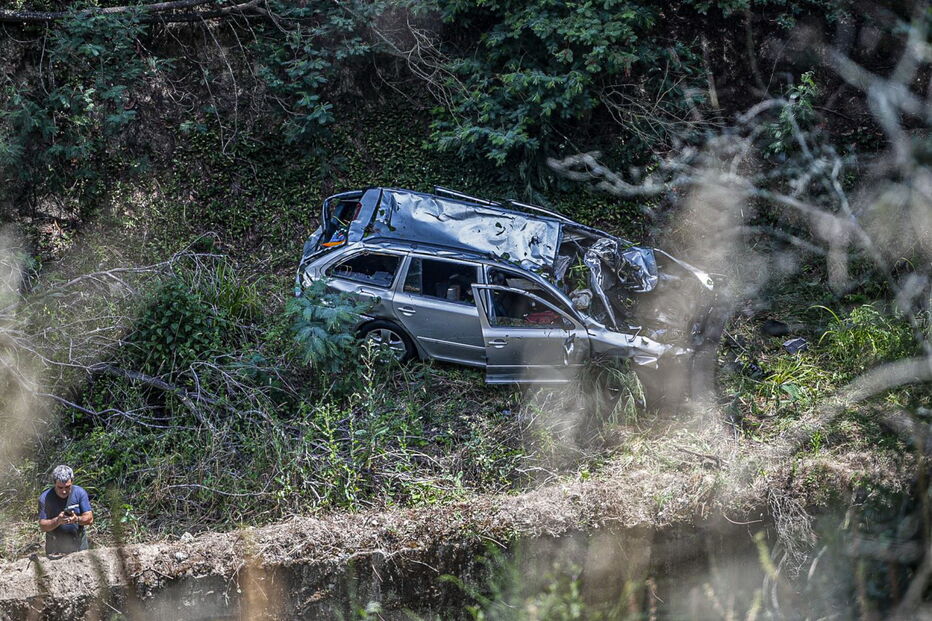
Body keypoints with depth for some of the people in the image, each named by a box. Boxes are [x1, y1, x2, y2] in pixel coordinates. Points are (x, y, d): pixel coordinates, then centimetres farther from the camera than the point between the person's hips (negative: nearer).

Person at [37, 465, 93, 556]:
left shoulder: (80, 493, -6)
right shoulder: (45, 498, -10)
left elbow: (90, 519, -8)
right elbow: (43, 526, -11)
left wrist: (77, 519, -29)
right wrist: (58, 521, -30)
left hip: (79, 545, 1)